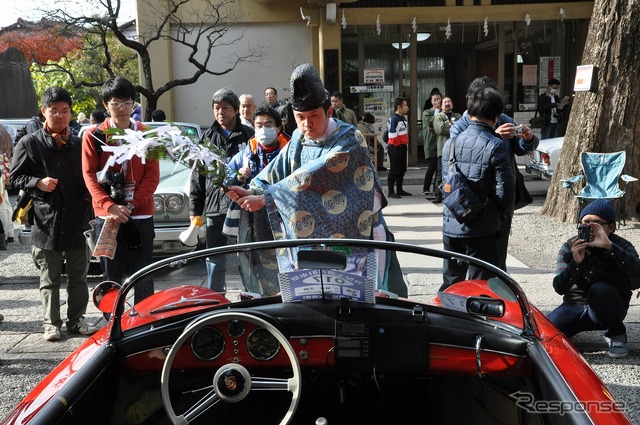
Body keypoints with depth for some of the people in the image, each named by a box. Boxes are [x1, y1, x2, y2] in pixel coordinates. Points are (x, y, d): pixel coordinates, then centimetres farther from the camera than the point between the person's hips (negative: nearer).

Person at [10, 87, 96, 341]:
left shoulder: (79, 145, 9)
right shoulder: (29, 143, 1)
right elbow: (15, 177, 3)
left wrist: (89, 197, -3)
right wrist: (37, 182, -14)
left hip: (76, 220, 2)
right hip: (46, 222, -2)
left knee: (78, 275, 10)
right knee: (49, 279, 7)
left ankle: (76, 320, 21)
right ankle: (51, 323, 16)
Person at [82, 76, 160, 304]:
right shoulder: (93, 136, 4)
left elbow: (152, 175, 1)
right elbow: (89, 175, -1)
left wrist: (132, 204, -13)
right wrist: (109, 206, -15)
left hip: (141, 215, 1)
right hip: (106, 216, 0)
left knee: (143, 278, 6)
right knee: (111, 278, 7)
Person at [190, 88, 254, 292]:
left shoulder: (249, 136, 2)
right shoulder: (207, 138, 10)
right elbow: (197, 176, 9)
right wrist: (195, 211, 6)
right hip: (214, 207, 3)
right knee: (215, 260, 9)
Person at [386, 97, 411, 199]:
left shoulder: (403, 118, 13)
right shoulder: (393, 119, -16)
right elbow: (392, 135, -21)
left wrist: (405, 144, 14)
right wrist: (398, 145, -14)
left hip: (402, 147, 9)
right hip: (395, 148, -9)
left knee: (402, 169, 15)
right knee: (394, 170, -5)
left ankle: (399, 190, 25)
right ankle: (391, 192, 0)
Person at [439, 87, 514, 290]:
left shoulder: (451, 143, 3)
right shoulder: (496, 147, -13)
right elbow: (505, 191, -13)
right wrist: (503, 210, 7)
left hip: (451, 226, 5)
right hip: (481, 229, -5)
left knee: (450, 285, 18)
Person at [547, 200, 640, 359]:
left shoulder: (621, 246, -12)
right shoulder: (569, 247, -7)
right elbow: (559, 288, -18)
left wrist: (610, 246, -40)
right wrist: (575, 262, -36)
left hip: (609, 309, -2)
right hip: (575, 305, 2)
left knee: (599, 290, -35)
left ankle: (616, 334, -7)